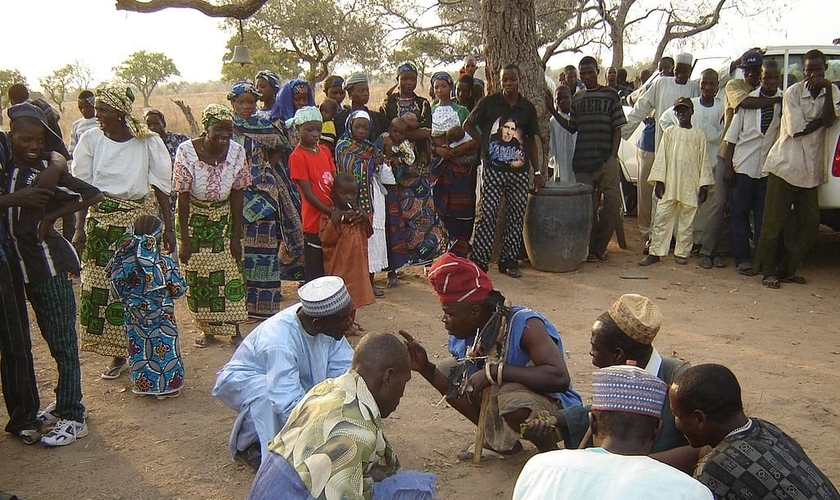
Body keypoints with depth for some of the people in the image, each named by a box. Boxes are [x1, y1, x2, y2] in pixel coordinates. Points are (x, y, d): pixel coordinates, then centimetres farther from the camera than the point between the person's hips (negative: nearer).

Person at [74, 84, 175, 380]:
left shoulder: (148, 142, -5)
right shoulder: (91, 140, -1)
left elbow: (161, 187, -2)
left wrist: (168, 228, -5)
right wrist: (80, 229, -5)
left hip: (138, 221, -1)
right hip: (101, 221, 2)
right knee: (102, 287, 3)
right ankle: (117, 355, 15)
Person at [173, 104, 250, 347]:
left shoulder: (237, 152, -14)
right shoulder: (187, 152, -22)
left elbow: (237, 194, -8)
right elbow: (183, 196, -18)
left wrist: (236, 236, -8)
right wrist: (184, 239, -18)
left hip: (225, 218, 2)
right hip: (194, 219, -1)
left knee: (231, 274, 1)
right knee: (197, 276, 5)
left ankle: (234, 328, 13)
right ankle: (206, 328, 20)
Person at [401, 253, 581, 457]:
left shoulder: (525, 325, -27)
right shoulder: (465, 335, -7)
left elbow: (559, 377, -41)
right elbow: (457, 388, 6)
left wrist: (494, 371, -41)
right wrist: (425, 367, -12)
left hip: (553, 406, -7)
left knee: (512, 396, -38)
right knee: (446, 372, -1)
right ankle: (501, 440, 13)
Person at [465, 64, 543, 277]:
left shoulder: (528, 108, 8)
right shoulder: (489, 103, 0)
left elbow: (532, 141, 14)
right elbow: (468, 125, 10)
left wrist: (537, 172, 11)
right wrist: (485, 144, 1)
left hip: (519, 171, 3)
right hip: (493, 169, -3)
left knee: (516, 216, 6)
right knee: (488, 215, -5)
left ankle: (509, 260, 17)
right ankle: (478, 261, 1)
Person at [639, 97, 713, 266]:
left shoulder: (699, 135, 7)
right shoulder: (670, 132, 9)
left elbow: (703, 160, 6)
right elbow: (661, 157, 7)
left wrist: (703, 186, 1)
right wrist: (659, 181, -1)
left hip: (690, 186, 0)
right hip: (669, 185, 1)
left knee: (687, 220, 5)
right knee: (661, 218, -2)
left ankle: (681, 253, 15)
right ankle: (655, 252, 3)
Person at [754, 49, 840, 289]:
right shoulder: (793, 92, -6)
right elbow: (796, 130, -12)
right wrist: (821, 120, -6)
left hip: (811, 170, 5)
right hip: (785, 165, -5)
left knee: (810, 223, 5)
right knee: (774, 222, -3)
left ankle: (786, 269, 16)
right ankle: (768, 271, 6)